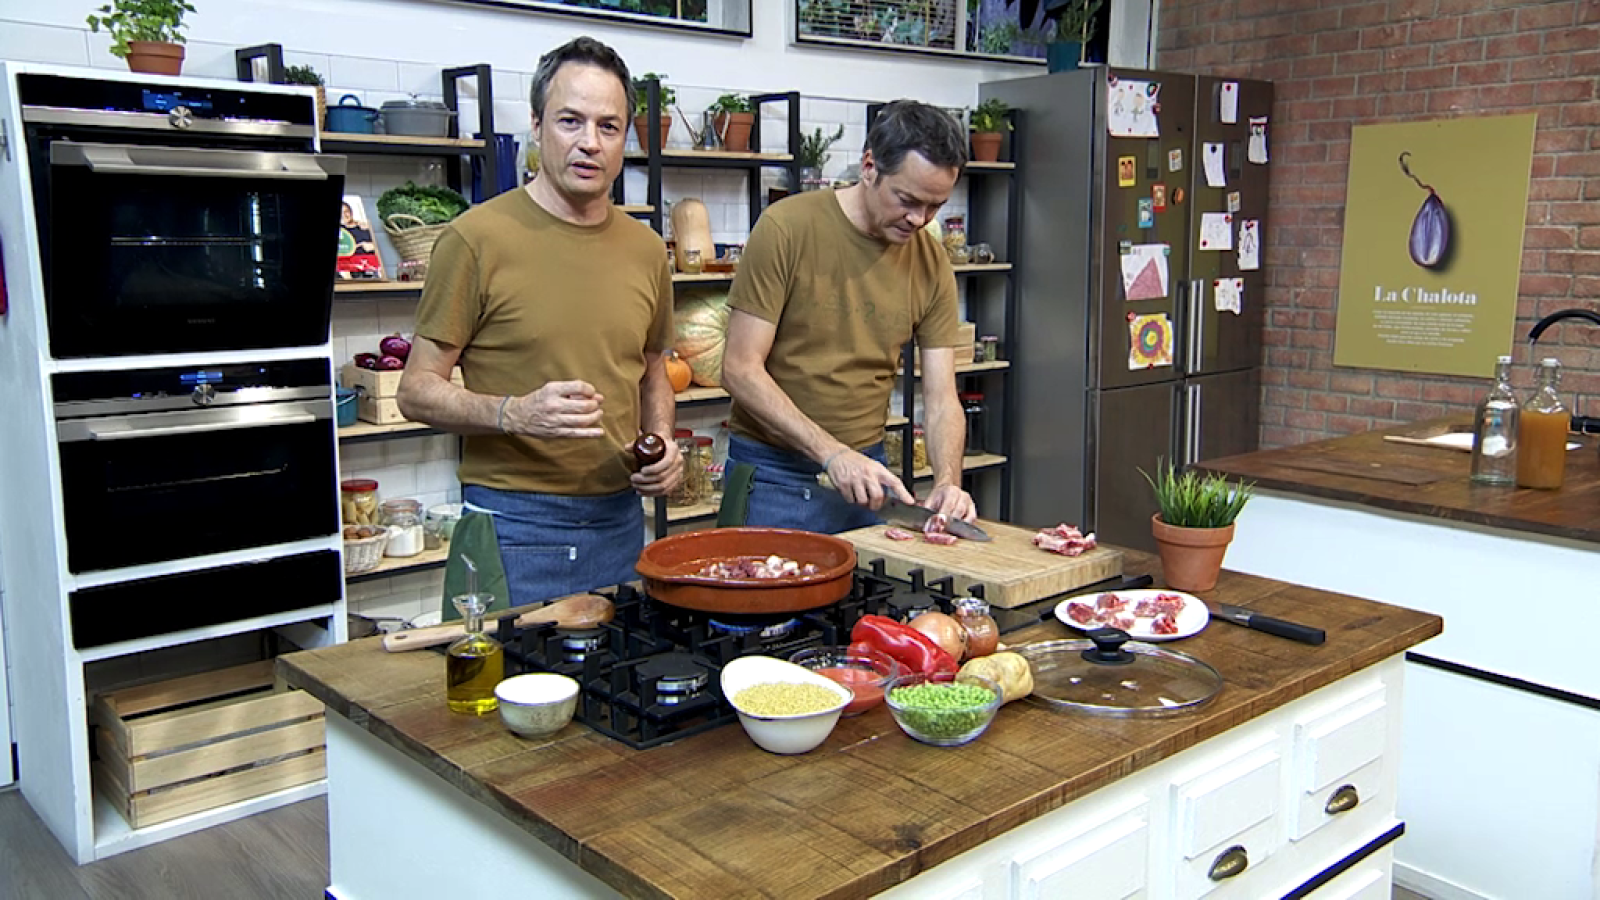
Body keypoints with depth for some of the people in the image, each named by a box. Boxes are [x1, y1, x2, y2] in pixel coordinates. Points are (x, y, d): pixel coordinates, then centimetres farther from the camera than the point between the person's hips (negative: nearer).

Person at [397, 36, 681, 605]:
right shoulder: (477, 237, -9)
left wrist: (663, 442, 2)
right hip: (512, 527, -5)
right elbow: (418, 392, -7)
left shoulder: (646, 249, 8)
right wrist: (515, 413, -24)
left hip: (620, 521, 5)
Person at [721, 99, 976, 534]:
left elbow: (942, 399, 0)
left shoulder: (932, 264, 0)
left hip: (867, 470, 4)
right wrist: (832, 452, -23)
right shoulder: (786, 228, -14)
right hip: (774, 477, -4)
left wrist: (948, 481, -18)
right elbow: (740, 370, -16)